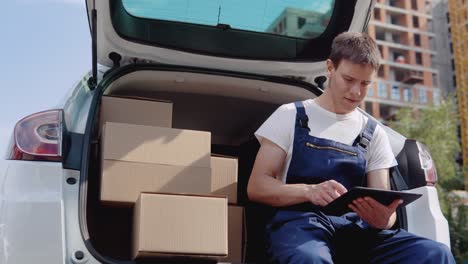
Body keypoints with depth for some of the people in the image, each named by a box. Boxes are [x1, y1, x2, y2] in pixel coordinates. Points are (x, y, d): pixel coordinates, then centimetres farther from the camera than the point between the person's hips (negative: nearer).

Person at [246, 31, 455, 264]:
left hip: (356, 229, 4)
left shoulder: (374, 134, 17)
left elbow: (385, 209, 11)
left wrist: (382, 217, -16)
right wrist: (309, 191, -20)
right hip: (299, 222, -4)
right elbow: (256, 187, 0)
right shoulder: (291, 116, 8)